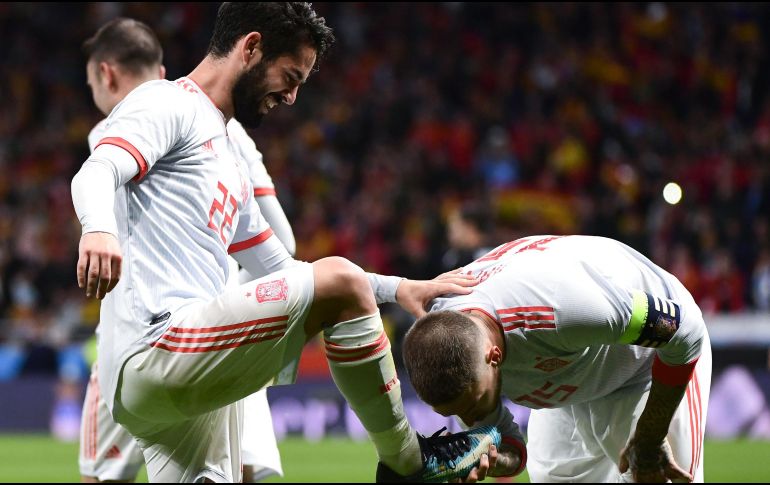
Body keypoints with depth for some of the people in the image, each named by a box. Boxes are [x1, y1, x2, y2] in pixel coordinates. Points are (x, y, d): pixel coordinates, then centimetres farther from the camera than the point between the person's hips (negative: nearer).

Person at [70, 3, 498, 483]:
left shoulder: (229, 161, 31)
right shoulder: (168, 103, 1)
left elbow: (282, 270, 33)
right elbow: (96, 175, -18)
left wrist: (396, 288, 23)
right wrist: (99, 229, -41)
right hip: (156, 349, -10)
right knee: (339, 280, -13)